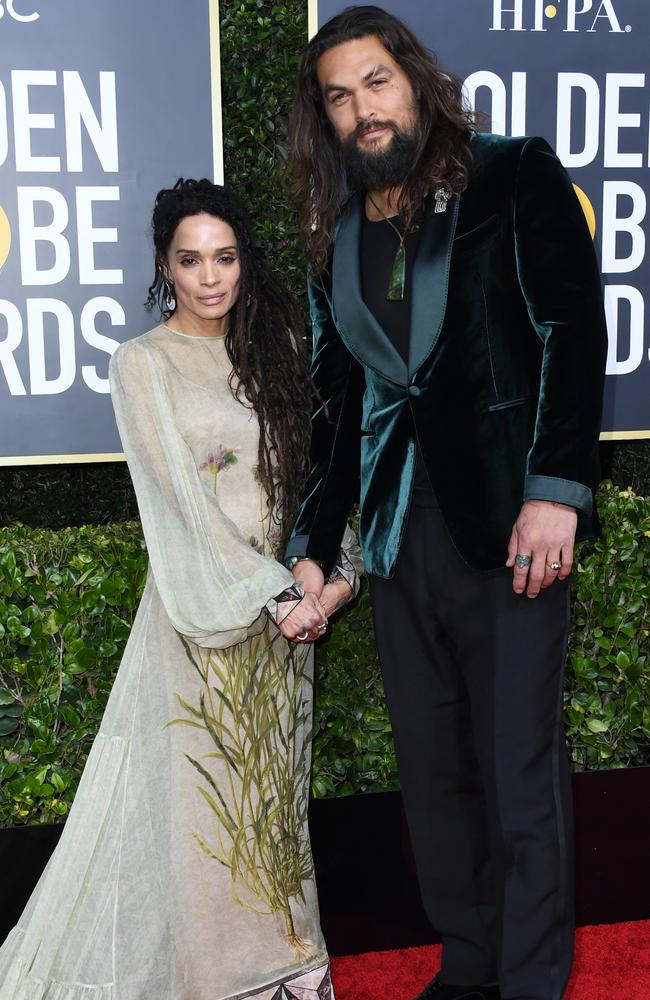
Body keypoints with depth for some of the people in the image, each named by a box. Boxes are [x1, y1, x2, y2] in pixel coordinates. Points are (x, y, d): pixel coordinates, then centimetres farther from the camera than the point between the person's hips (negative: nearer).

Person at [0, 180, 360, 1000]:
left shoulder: (274, 349, 9)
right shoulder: (144, 364, -5)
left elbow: (310, 469, 7)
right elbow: (184, 502, -12)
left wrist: (333, 573, -6)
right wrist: (278, 593, -15)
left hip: (288, 602, 5)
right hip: (204, 612, -4)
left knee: (276, 784, 12)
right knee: (198, 792, 2)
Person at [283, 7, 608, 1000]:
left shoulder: (515, 177, 1)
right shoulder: (337, 240, 14)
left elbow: (572, 330, -6)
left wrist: (555, 489, -15)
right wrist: (311, 546, 11)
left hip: (507, 519, -4)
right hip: (400, 533, 5)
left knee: (520, 773, 0)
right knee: (433, 769, 10)